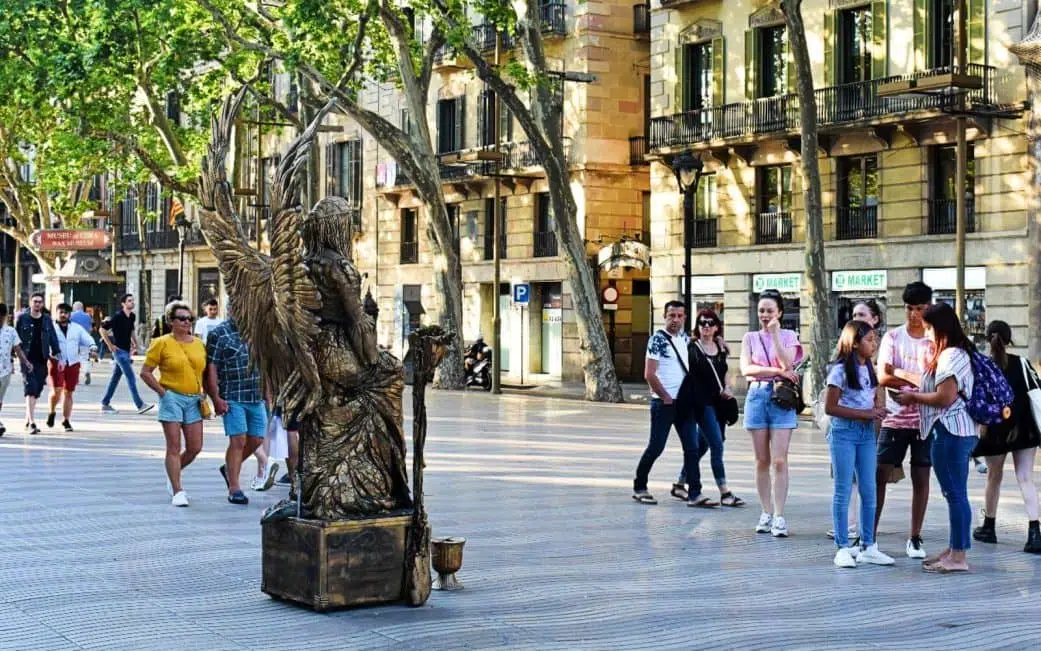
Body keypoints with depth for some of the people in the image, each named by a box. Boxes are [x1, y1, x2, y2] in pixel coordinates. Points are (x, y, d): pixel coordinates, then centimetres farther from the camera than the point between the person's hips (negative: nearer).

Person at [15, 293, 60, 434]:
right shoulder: (22, 318, 0)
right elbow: (16, 339, 2)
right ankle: (32, 423, -18)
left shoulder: (47, 320, 9)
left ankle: (27, 420, 24)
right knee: (31, 390, -13)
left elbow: (53, 338, 11)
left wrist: (56, 353, 2)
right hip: (27, 360, -4)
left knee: (36, 391, 10)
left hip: (42, 361, 4)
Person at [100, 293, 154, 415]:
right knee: (131, 378, -9)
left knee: (115, 378, 11)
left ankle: (105, 404, 18)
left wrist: (135, 344, 17)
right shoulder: (118, 317, -14)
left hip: (127, 351, 8)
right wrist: (110, 345, -14)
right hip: (119, 350, -8)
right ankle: (140, 405, -10)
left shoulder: (132, 317, 9)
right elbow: (103, 329, -14)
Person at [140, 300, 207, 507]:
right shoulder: (162, 343, -3)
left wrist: (202, 394, 9)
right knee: (174, 447, -4)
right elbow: (145, 372, -2)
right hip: (172, 398, -5)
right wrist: (162, 392, -8)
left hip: (194, 400, 5)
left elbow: (205, 371, 21)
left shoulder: (199, 344, 10)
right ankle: (177, 491, 0)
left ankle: (173, 474, 31)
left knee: (195, 447, 3)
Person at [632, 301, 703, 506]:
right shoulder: (658, 339, -9)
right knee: (656, 447, 0)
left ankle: (694, 495, 1)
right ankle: (639, 487, 16)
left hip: (684, 402, 6)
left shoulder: (685, 339, 11)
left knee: (692, 448, 1)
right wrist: (667, 398, -10)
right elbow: (649, 375, -14)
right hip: (664, 403, -6)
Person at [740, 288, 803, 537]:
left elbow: (787, 364, -10)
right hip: (757, 396, 2)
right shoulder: (750, 338, 11)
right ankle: (766, 513, 12)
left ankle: (779, 516, -8)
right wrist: (777, 371, -12)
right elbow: (746, 369, -4)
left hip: (782, 397, -2)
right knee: (762, 460, 5)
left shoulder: (789, 336, 7)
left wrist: (775, 334, -10)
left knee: (779, 460, -9)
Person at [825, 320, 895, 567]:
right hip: (844, 432, -6)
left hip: (867, 433, 6)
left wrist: (878, 411, -6)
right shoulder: (840, 370, -10)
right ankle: (843, 548, 4)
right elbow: (830, 407, -13)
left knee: (869, 491, 7)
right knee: (843, 491, -1)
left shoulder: (870, 369, 10)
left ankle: (868, 547, 14)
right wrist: (864, 414, -17)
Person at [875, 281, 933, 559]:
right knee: (879, 476, 0)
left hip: (925, 420, 0)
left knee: (921, 478, 5)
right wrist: (916, 380, -15)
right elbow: (883, 377, -7)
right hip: (895, 419, 0)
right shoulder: (892, 338, 2)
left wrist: (899, 374, -16)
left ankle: (915, 538, 14)